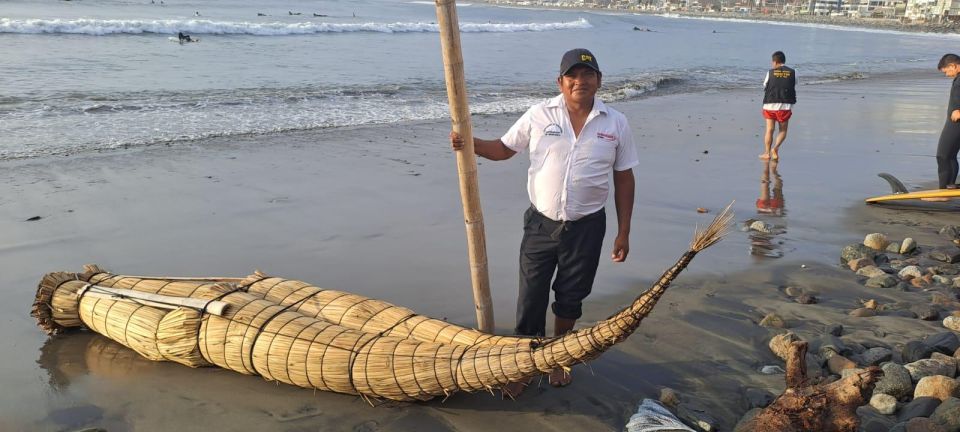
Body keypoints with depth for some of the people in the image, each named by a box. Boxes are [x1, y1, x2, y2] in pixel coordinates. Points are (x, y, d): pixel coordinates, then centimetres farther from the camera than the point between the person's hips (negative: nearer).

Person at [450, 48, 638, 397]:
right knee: (530, 300, 7)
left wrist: (623, 232, 1)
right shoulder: (539, 115, -4)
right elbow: (504, 148, 5)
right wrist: (470, 144, -15)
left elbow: (624, 179, 2)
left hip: (586, 227, 1)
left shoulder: (616, 124, -3)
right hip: (541, 223, 0)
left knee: (569, 299, 16)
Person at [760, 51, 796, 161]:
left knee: (769, 130, 7)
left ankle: (767, 152, 7)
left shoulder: (770, 73, 2)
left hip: (770, 104, 0)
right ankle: (775, 148, -7)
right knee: (783, 130, 12)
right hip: (786, 105, 0)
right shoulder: (793, 73, 4)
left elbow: (764, 87, 10)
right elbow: (794, 89, 8)